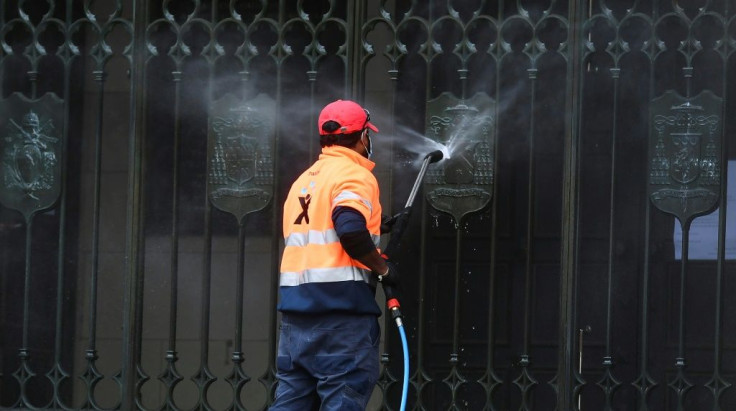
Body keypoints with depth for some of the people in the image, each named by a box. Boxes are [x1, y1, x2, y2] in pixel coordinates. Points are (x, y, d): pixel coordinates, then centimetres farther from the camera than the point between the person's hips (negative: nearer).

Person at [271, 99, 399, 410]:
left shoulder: (305, 180, 20)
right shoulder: (354, 175, -7)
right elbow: (351, 230, -22)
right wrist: (383, 267, -9)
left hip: (295, 300, 8)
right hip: (339, 302, -8)